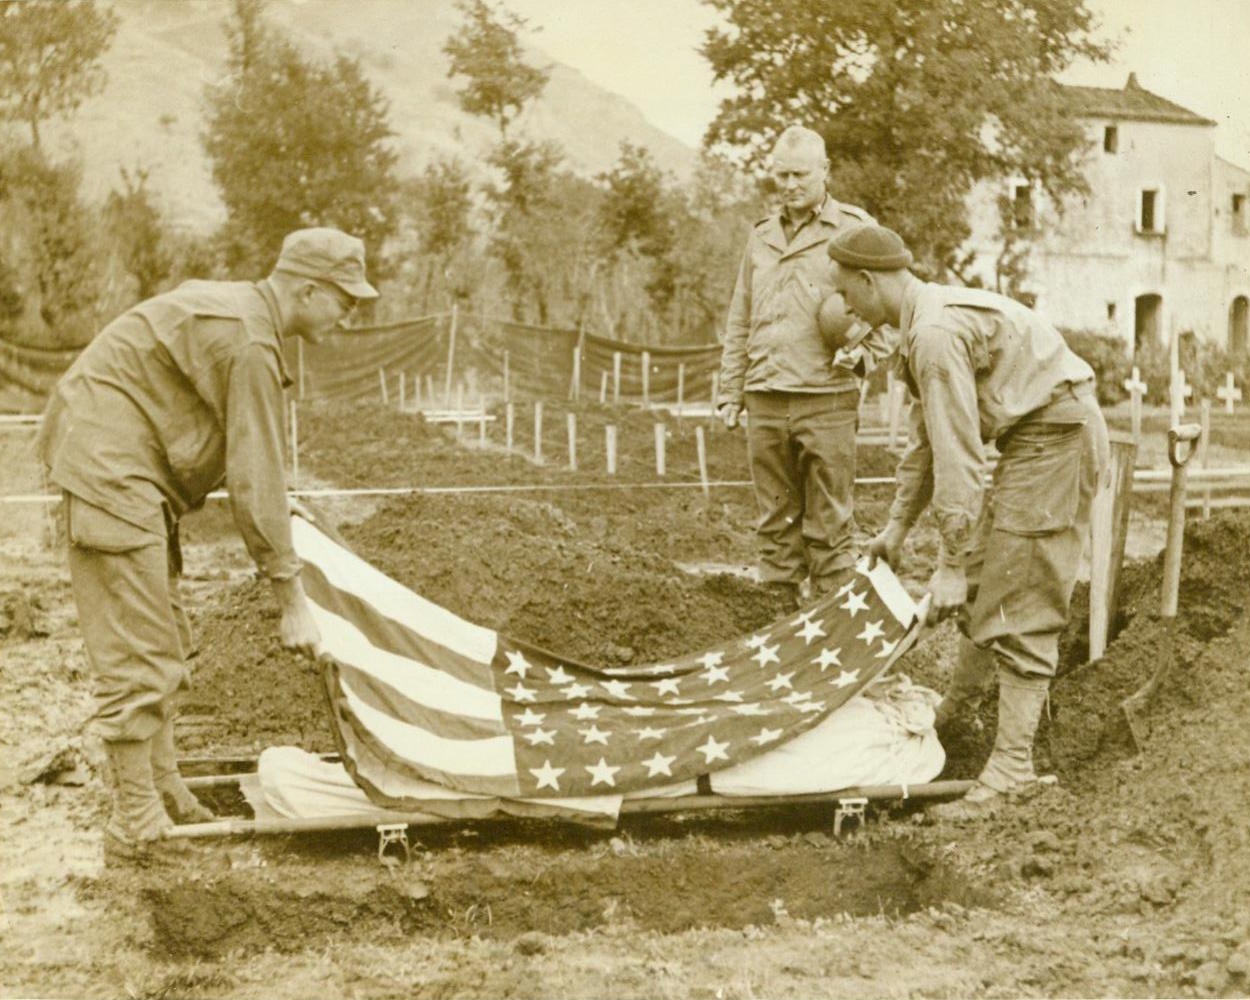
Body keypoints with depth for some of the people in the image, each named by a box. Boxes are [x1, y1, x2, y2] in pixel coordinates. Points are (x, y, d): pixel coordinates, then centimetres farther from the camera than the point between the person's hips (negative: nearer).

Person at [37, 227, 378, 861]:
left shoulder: (235, 308, 12)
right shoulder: (249, 344, -20)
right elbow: (255, 481, -20)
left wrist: (270, 507, 28)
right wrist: (292, 600, -14)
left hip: (136, 468, 11)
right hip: (108, 467, -11)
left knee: (164, 639, 16)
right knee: (134, 649, -8)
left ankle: (163, 789, 26)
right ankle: (136, 827, -3)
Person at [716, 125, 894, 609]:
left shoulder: (855, 230, 2)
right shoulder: (761, 236, 17)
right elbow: (739, 323, 20)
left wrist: (862, 353, -15)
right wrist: (730, 391, 14)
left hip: (827, 401, -5)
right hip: (766, 401, 5)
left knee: (828, 523, -3)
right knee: (776, 520, 9)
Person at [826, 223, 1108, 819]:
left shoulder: (936, 334, -21)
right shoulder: (922, 326, 12)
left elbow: (957, 456, -23)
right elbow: (925, 439, 22)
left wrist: (950, 564, -20)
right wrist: (897, 527, 25)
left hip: (1057, 436, -10)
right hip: (1033, 439, 10)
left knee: (1019, 603, -11)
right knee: (983, 581, 18)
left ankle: (1012, 765, -9)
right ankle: (956, 710, 33)